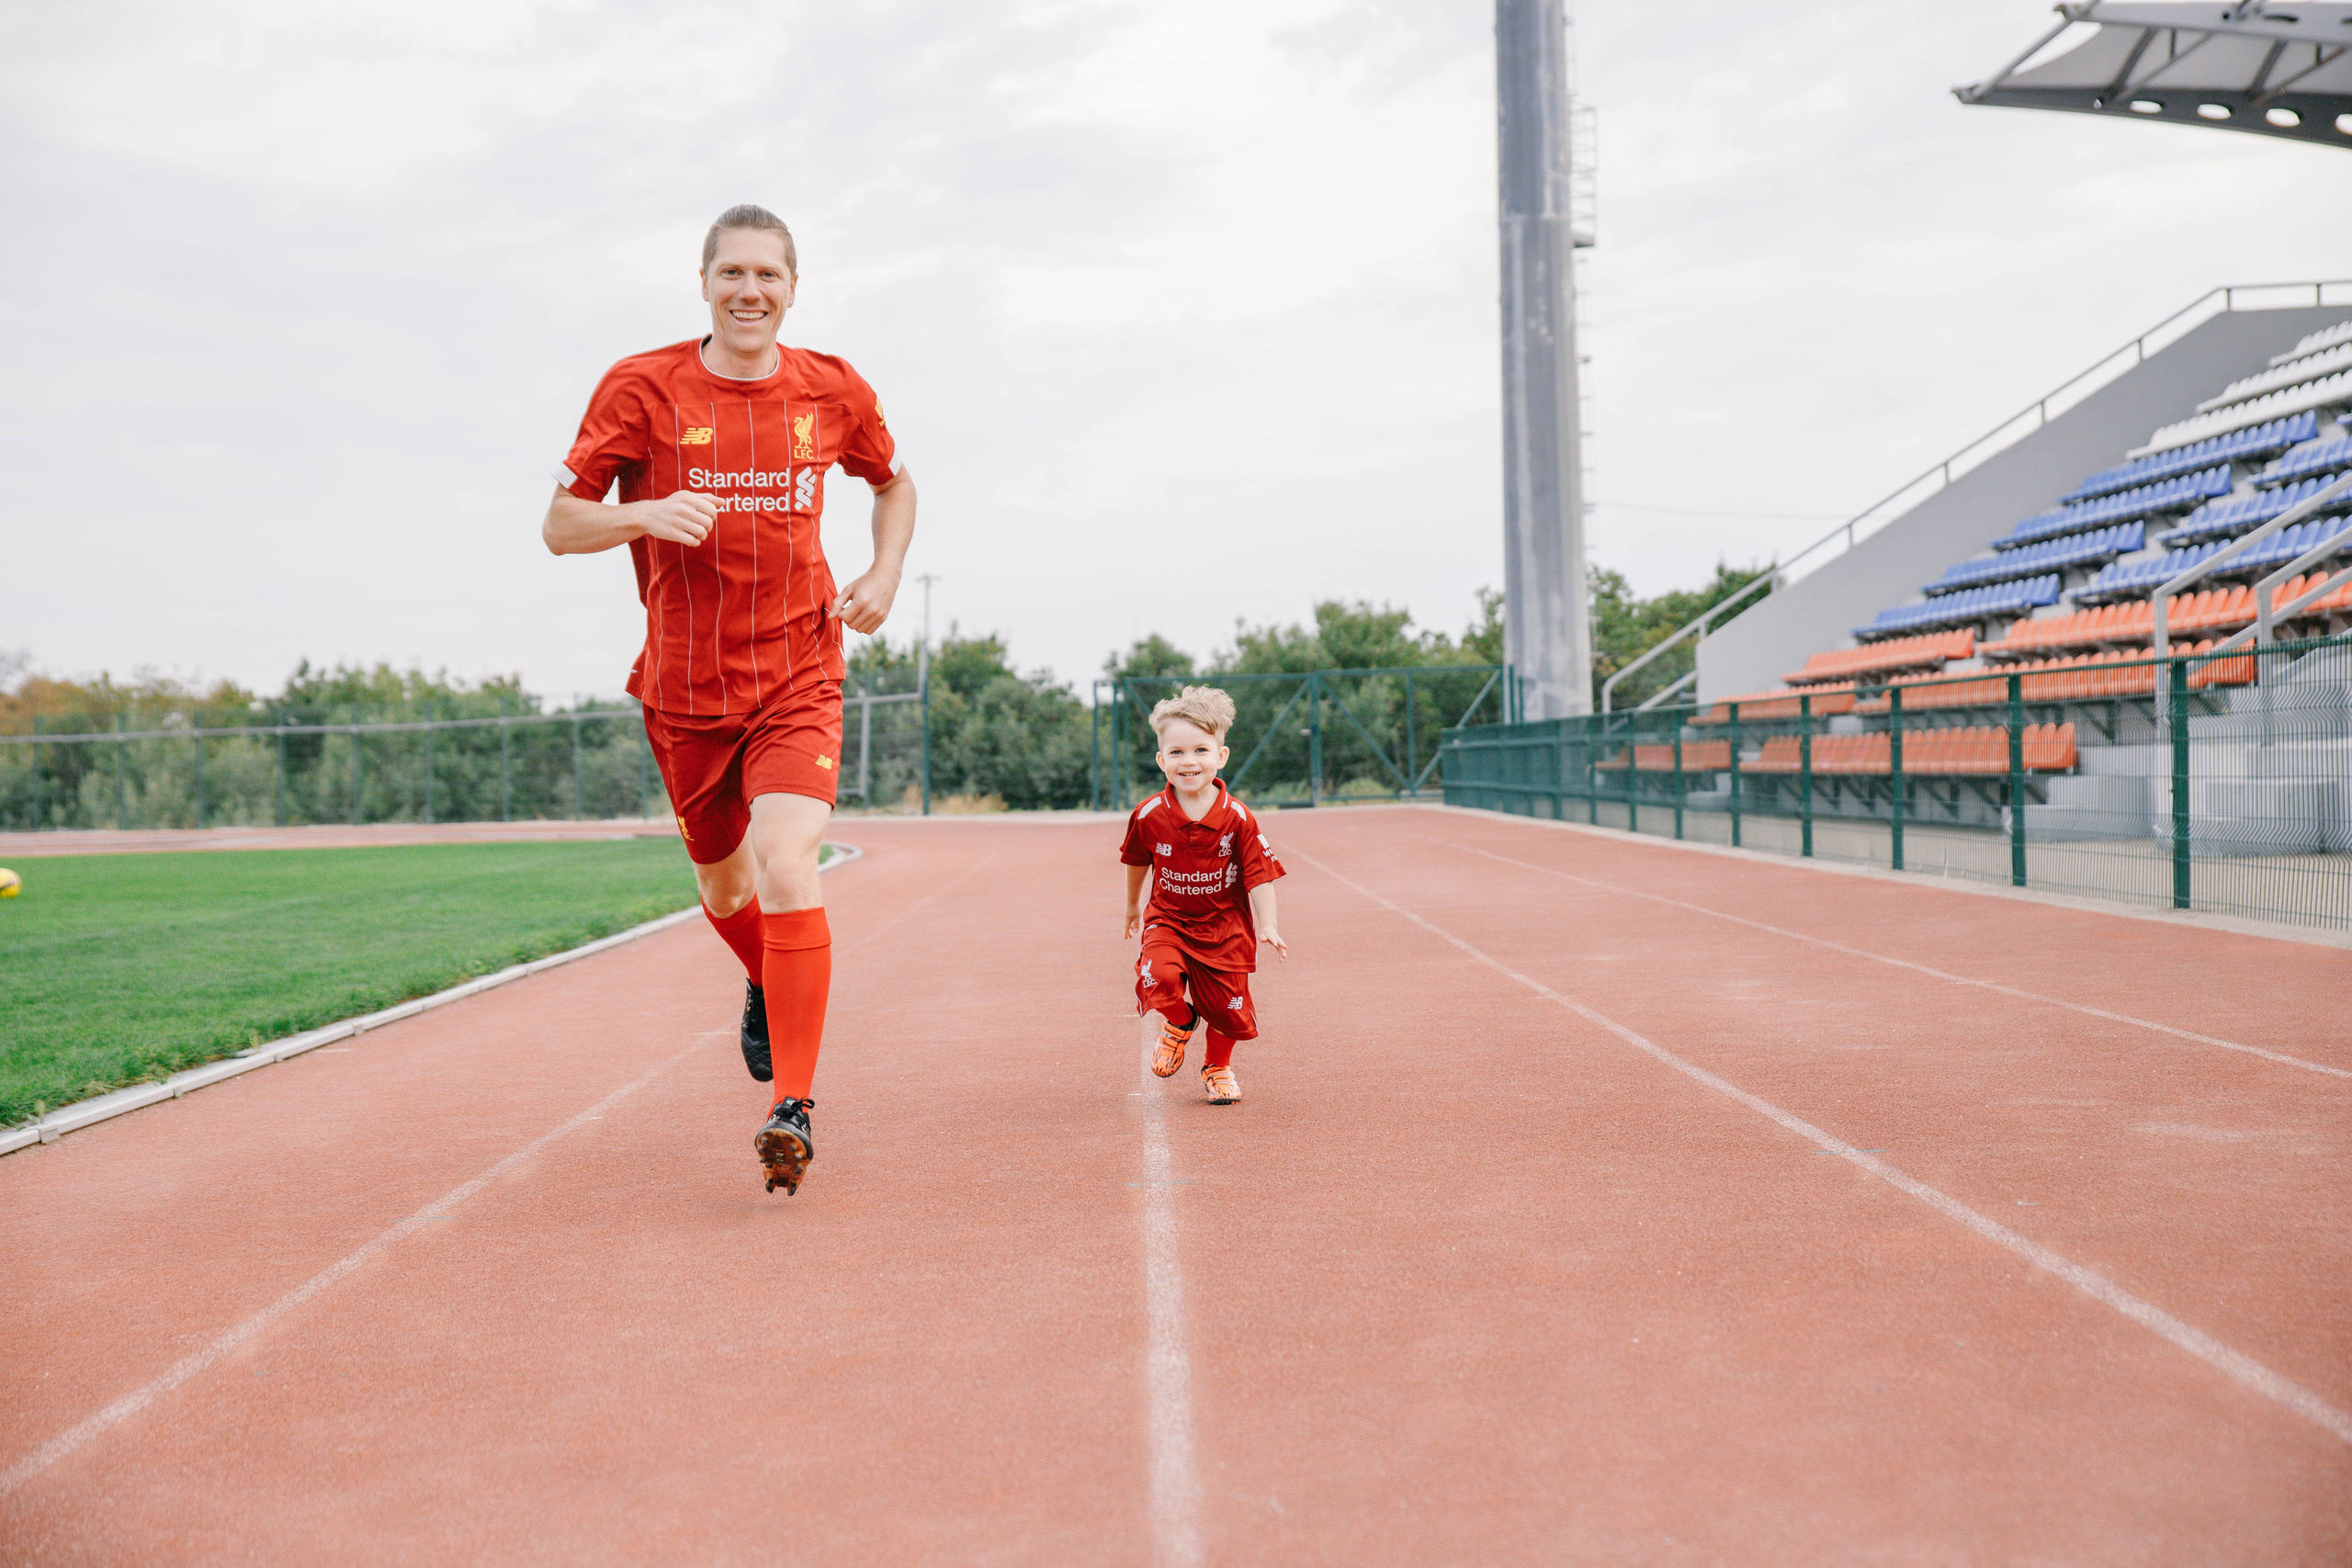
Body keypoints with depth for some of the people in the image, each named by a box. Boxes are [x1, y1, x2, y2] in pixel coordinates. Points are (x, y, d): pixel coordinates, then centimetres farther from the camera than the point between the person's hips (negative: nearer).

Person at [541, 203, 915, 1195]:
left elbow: (895, 485, 21)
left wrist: (883, 577, 3)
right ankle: (766, 985, 52)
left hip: (798, 675, -1)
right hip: (685, 685, 1)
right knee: (723, 888, 16)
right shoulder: (642, 388, -5)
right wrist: (644, 514, -24)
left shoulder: (832, 391, 1)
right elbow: (559, 526, -4)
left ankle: (792, 1106, -15)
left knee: (785, 867, -21)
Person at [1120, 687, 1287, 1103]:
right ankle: (1179, 1023, 10)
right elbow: (1136, 861, 10)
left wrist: (1266, 926, -18)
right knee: (1158, 974, -27)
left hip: (1225, 927, 0)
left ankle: (1218, 1067, 39)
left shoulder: (1237, 818, -14)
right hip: (1168, 920, 0)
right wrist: (1132, 906, 23)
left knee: (1228, 1004, 5)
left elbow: (1259, 875, -8)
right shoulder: (1149, 816, -10)